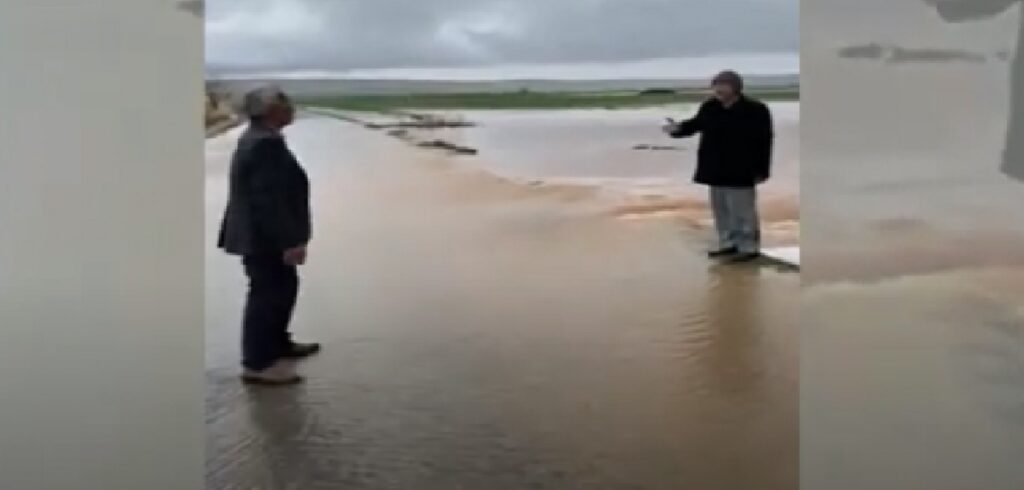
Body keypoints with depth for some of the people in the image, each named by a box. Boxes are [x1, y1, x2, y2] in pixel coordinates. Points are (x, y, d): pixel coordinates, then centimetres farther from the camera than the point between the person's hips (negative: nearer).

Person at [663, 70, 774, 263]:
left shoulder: (755, 110, -11)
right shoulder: (709, 108, 4)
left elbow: (764, 142, -9)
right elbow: (696, 124, 18)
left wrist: (761, 171, -11)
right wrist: (679, 128, -5)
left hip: (740, 171, -7)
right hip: (716, 170, 7)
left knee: (742, 210, -2)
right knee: (721, 209, 14)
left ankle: (749, 248, 6)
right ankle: (729, 243, 26)